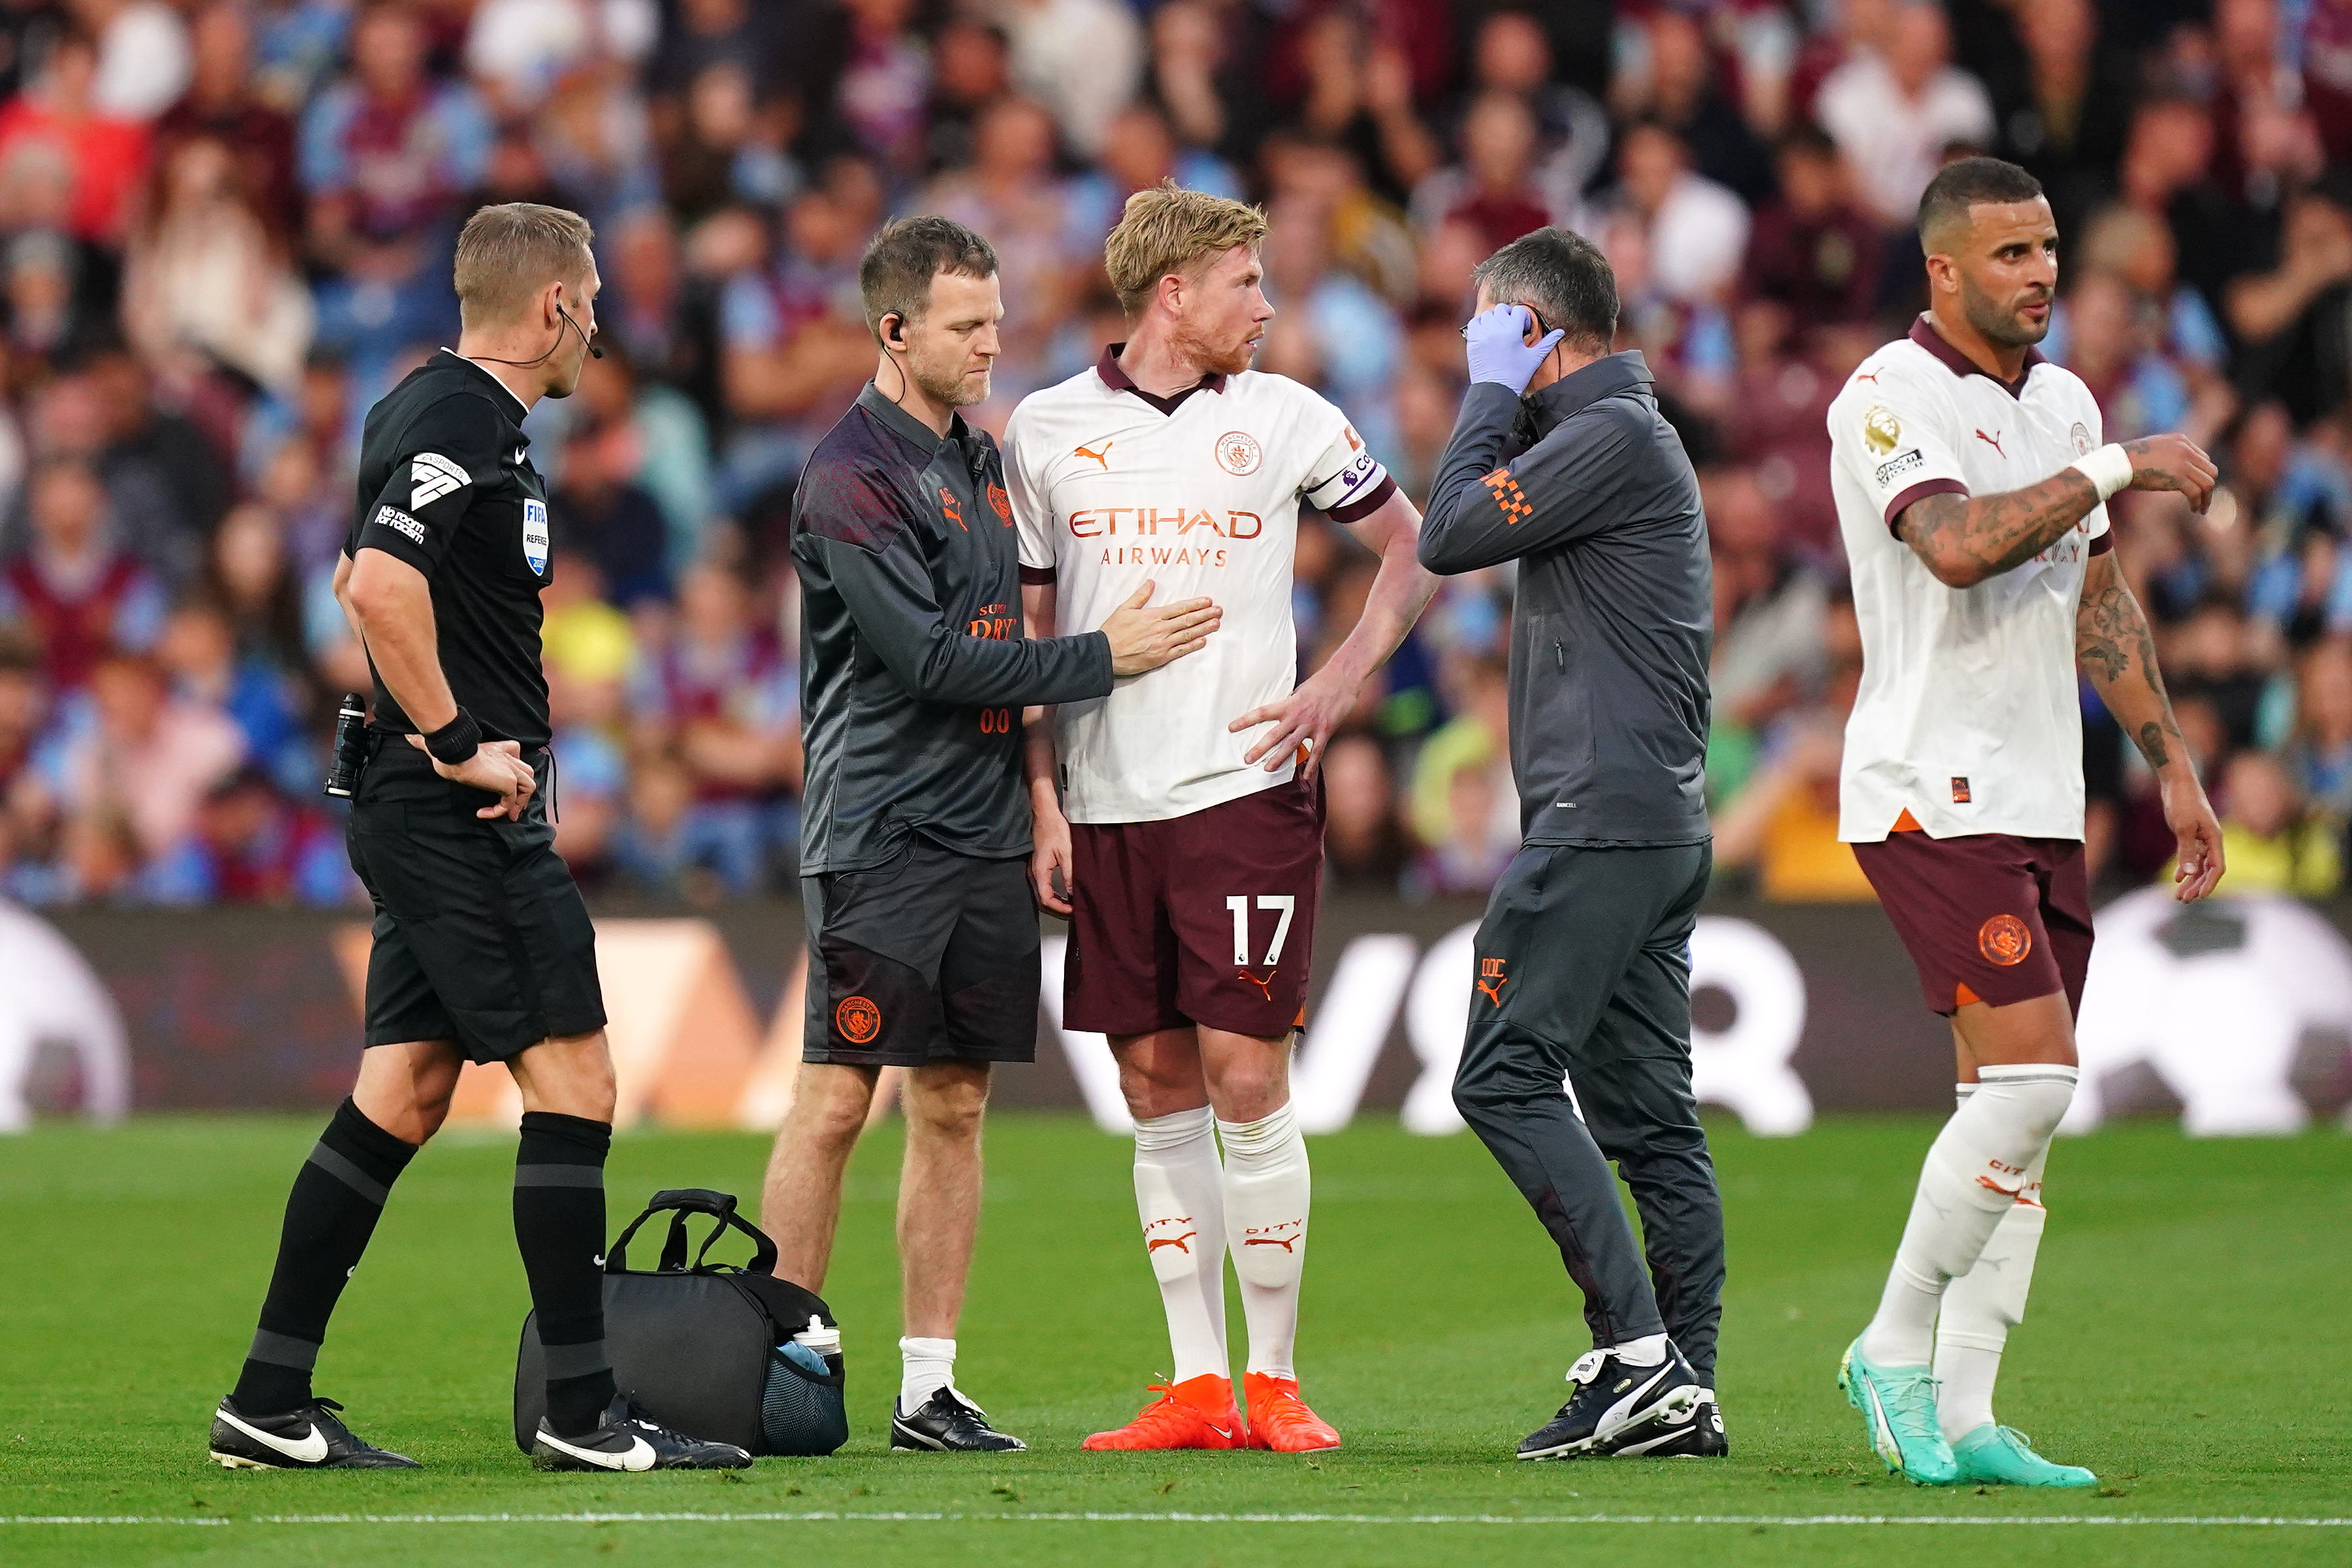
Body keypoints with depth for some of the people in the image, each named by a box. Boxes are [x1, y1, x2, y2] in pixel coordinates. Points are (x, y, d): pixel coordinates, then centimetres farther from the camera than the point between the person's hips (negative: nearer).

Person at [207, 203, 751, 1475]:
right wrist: (459, 742, -20)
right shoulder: (462, 420, -15)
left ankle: (272, 1403, 10)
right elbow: (382, 586, -28)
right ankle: (583, 1411, -6)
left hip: (423, 819, 10)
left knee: (403, 1093, 9)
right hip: (468, 825, -10)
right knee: (572, 1080, -8)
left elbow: (359, 579, 30)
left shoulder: (435, 408, 17)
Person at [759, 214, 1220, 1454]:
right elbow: (930, 657, -16)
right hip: (879, 834, -8)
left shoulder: (980, 457, 16)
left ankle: (930, 1386, 9)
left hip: (982, 833, 8)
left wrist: (1034, 795, 15)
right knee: (835, 1104, -7)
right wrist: (1101, 657, -12)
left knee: (954, 1106, 7)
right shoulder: (853, 476, -11)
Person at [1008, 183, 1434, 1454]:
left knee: (1246, 1077, -7)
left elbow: (1412, 548, 13)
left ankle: (1273, 1380, 0)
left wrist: (1335, 689, 1)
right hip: (1107, 810, 2)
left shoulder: (1284, 419, 4)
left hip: (1245, 789, -2)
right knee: (1157, 1090, 4)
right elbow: (1030, 630, 12)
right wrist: (1043, 799, 5)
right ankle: (1196, 1386, 8)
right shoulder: (1047, 429, 7)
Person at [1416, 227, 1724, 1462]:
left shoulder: (1612, 434, -11)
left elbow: (1449, 536, -12)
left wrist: (1491, 392, -4)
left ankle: (1636, 1348, -17)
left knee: (1506, 1075, -10)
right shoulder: (1629, 431, 21)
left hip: (1600, 816, -10)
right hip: (1662, 821, 10)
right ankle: (1683, 1390, 4)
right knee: (1647, 1108, 7)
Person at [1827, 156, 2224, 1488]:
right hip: (1932, 794, -8)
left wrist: (2173, 764, 22)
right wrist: (2114, 469, -22)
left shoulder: (2064, 402, 15)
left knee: (2021, 1105, 4)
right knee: (2031, 1074, -17)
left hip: (2043, 802, 8)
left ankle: (1962, 1415, 5)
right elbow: (1956, 544, -28)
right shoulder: (1892, 398, -10)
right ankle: (1896, 1349, -4)